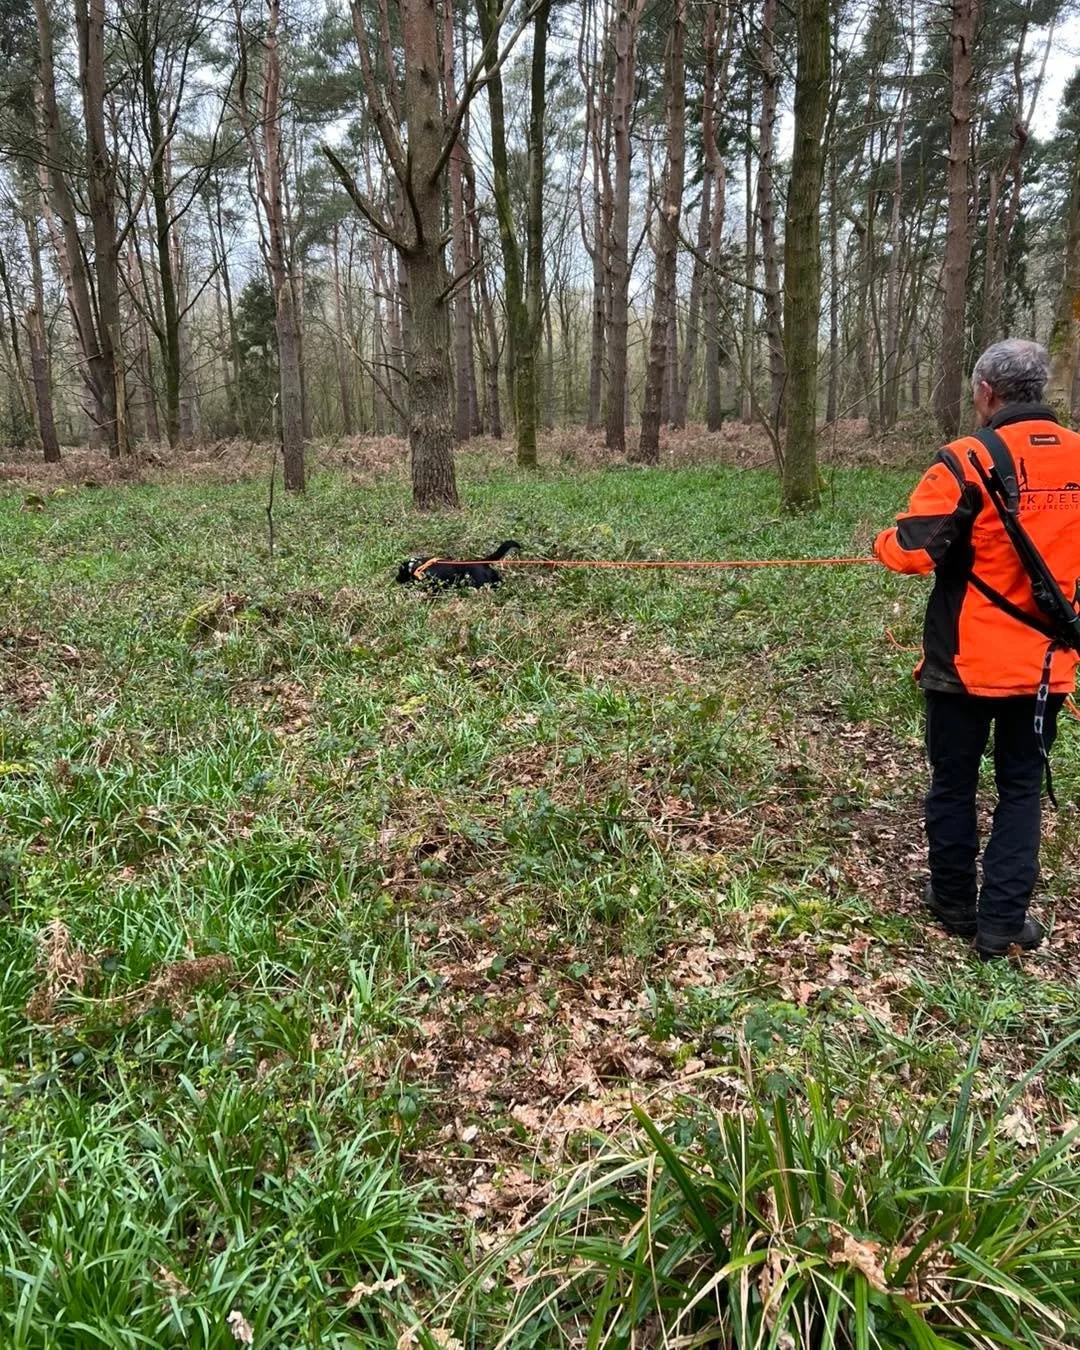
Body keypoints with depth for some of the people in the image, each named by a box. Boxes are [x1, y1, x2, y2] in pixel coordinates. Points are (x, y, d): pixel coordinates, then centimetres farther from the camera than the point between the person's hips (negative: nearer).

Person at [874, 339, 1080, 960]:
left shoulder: (969, 461, -15)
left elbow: (912, 551, -19)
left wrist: (883, 541, 2)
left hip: (969, 660, -4)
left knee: (954, 783, 13)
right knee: (1023, 787, 14)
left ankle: (956, 902, 26)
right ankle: (1003, 921, 15)